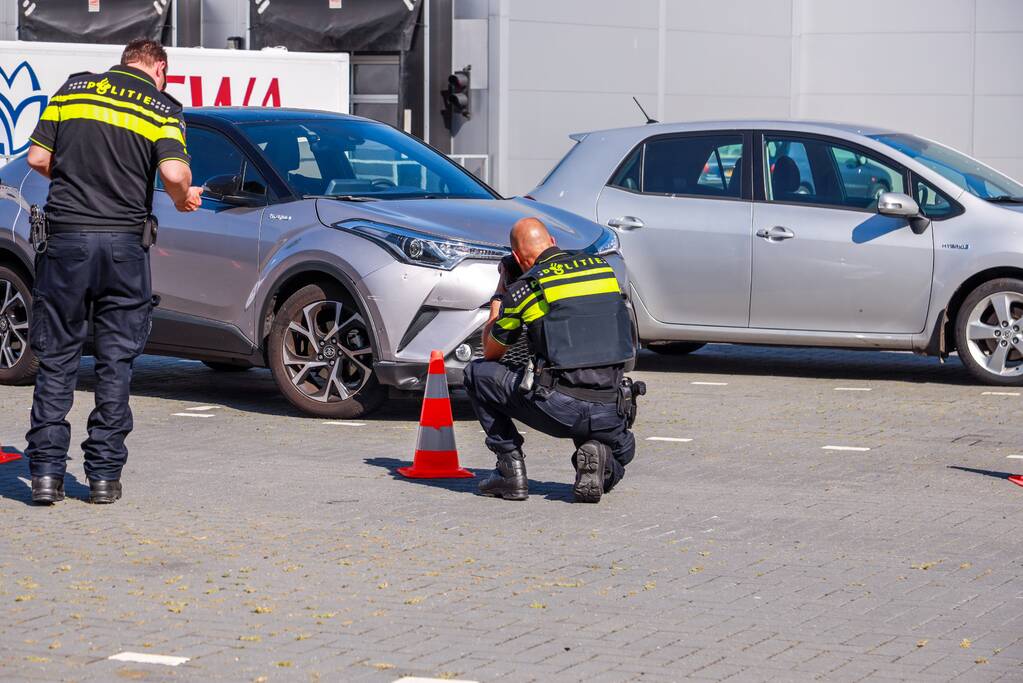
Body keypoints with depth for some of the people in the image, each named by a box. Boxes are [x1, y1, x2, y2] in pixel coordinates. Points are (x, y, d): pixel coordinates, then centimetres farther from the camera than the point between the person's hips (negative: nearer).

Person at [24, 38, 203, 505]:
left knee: (56, 359, 7)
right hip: (124, 240, -1)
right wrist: (184, 199, 7)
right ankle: (104, 475, 7)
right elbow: (173, 173, -14)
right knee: (116, 361, 7)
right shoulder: (162, 107, 2)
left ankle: (46, 471, 2)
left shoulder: (72, 89, 10)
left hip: (65, 238, 2)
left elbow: (37, 157, 6)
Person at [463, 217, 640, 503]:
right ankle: (598, 454, 0)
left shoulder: (524, 289, 0)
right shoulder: (603, 267, 11)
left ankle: (510, 467, 10)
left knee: (477, 372, 18)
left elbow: (490, 353, 15)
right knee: (620, 454, 37)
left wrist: (500, 294, 27)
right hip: (611, 413, 4)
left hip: (560, 410, -4)